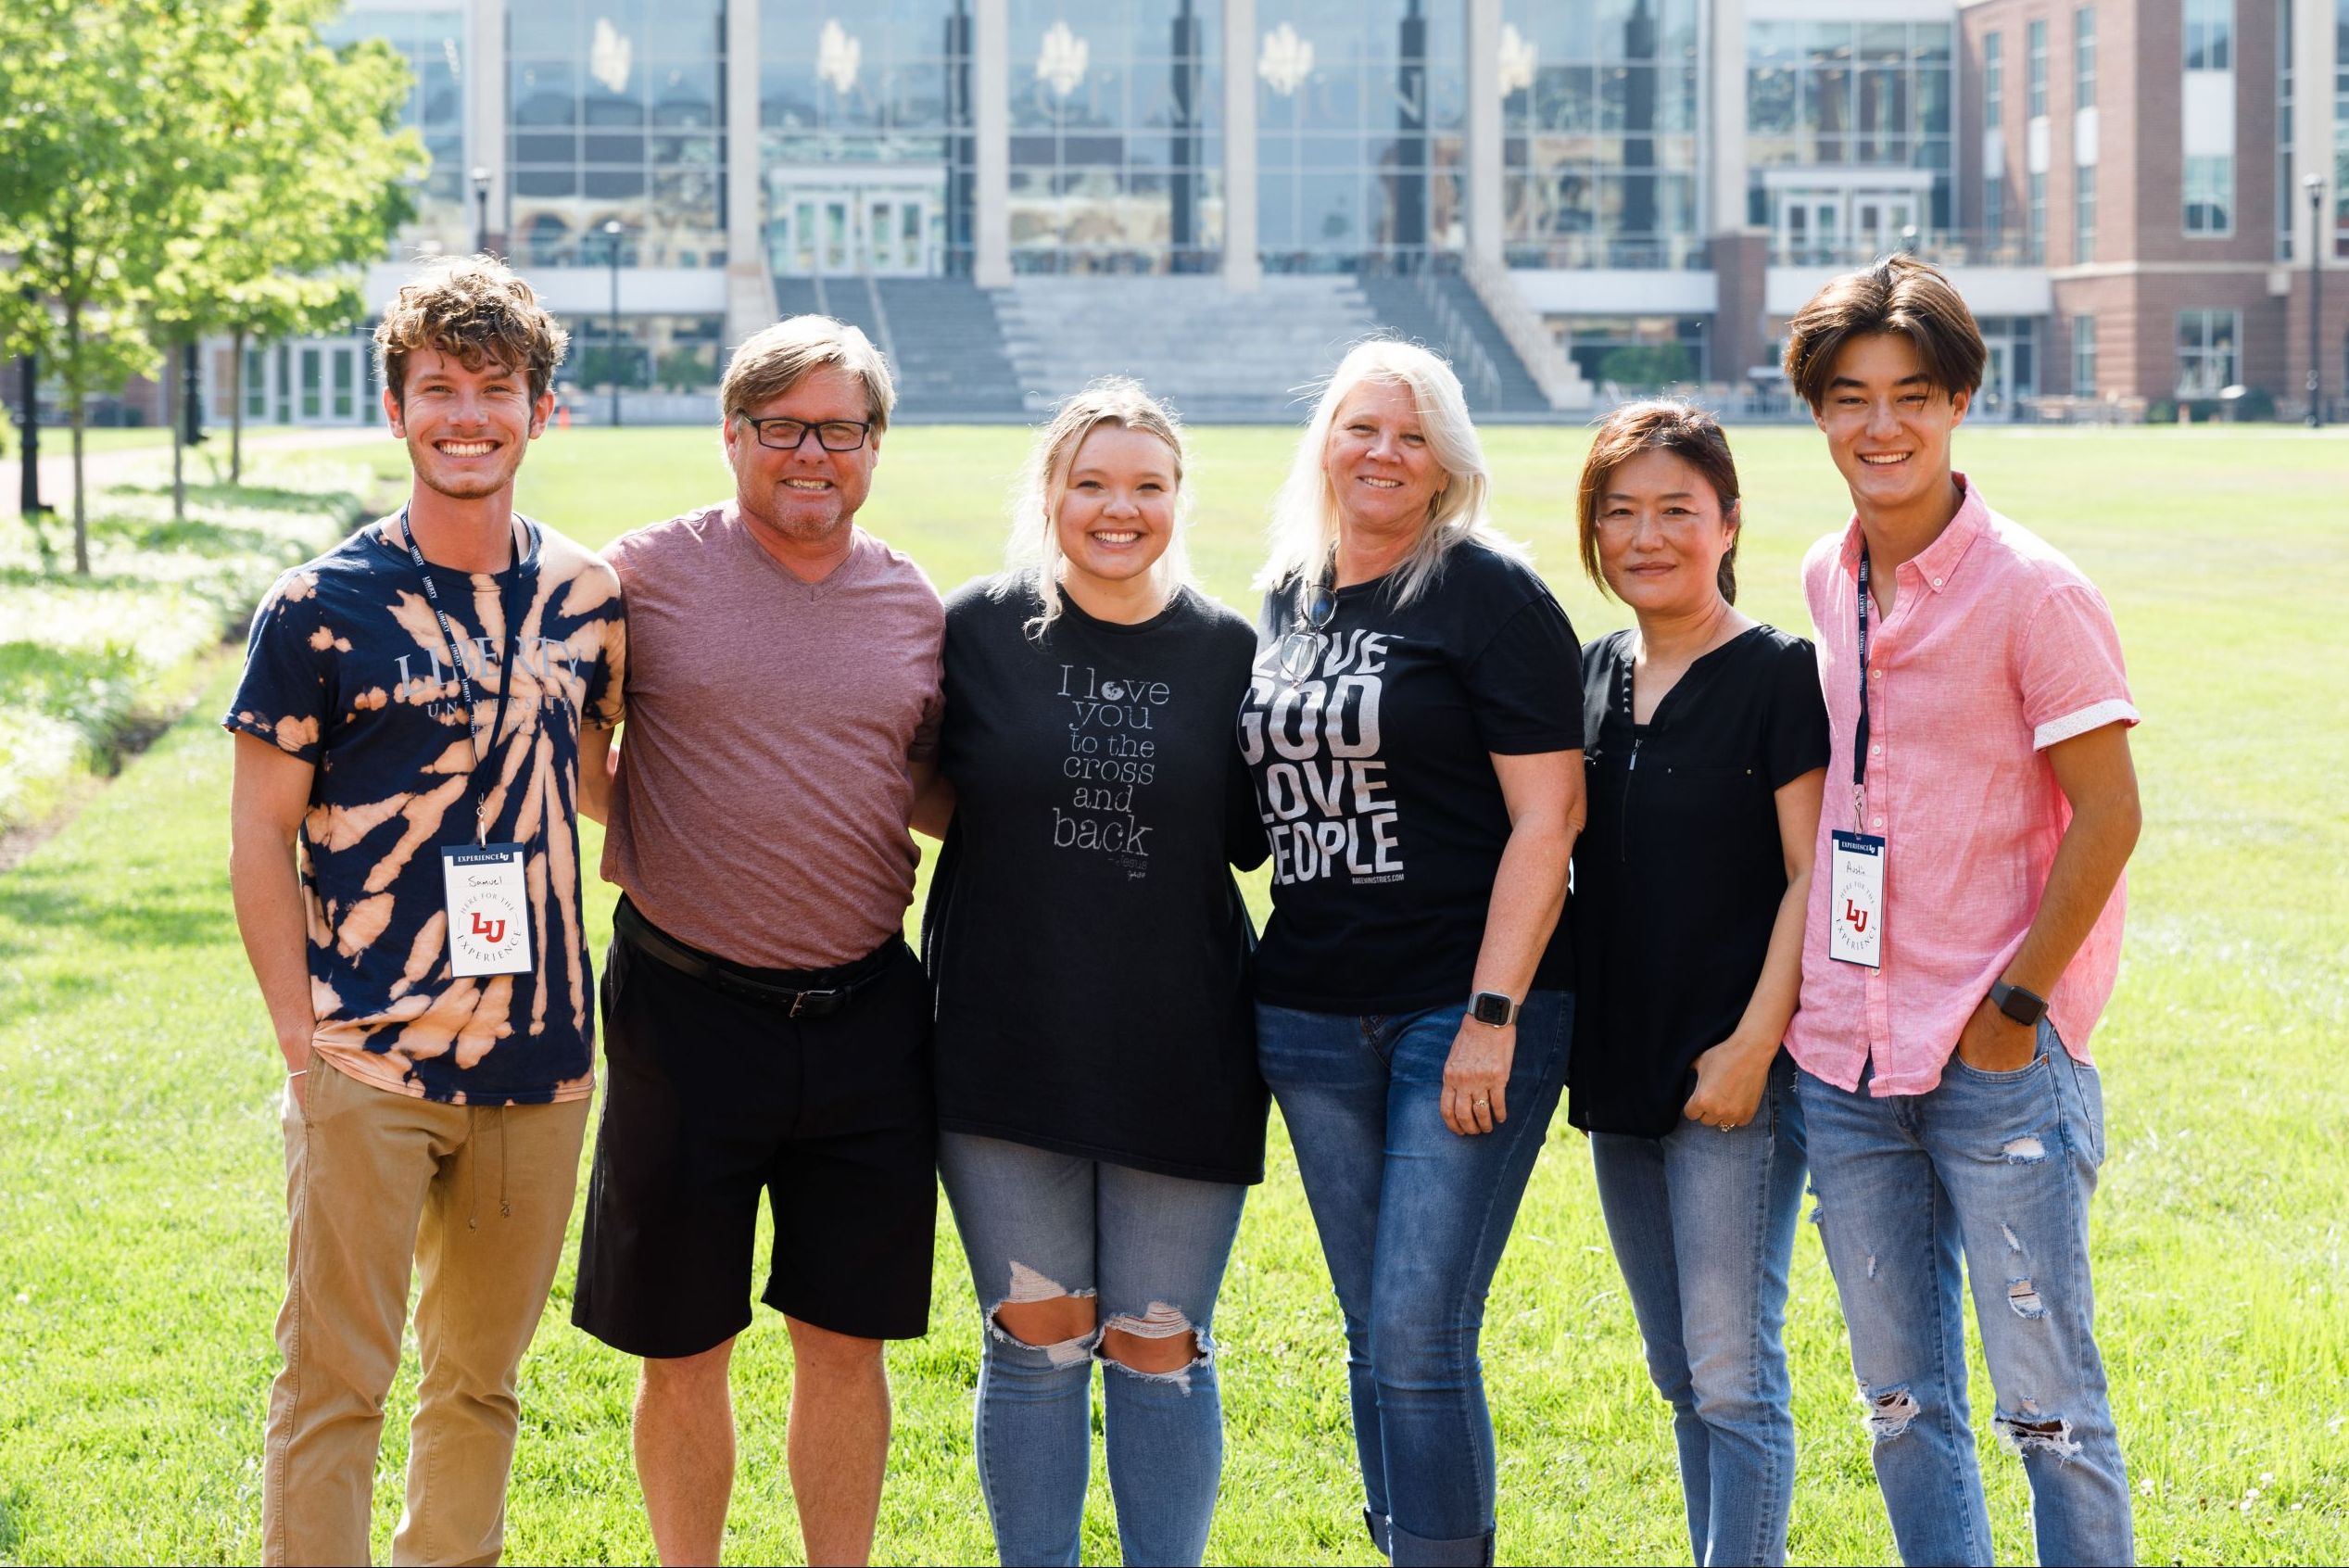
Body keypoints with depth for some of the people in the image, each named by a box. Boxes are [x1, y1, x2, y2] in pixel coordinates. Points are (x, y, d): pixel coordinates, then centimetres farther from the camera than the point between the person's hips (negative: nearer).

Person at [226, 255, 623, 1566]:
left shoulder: (587, 597, 6)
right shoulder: (322, 607, -5)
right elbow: (261, 840, -4)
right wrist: (305, 1040, -9)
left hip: (540, 1061, 4)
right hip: (370, 1063, -4)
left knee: (483, 1380, 14)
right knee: (335, 1382, -2)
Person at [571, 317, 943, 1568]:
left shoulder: (915, 605, 8)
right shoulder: (647, 574, -1)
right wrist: (636, 825, -3)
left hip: (864, 1015, 2)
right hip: (689, 1007, -2)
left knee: (846, 1339, 9)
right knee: (683, 1347, 8)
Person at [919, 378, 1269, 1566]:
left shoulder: (1228, 650, 2)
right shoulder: (979, 629, 0)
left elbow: (1252, 840, 7)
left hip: (1180, 1055, 0)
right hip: (1007, 1048, 0)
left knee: (1159, 1352, 7)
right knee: (1035, 1345, 8)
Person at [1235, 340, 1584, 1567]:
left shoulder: (1490, 596, -6)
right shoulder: (1286, 600, 14)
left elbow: (1546, 818, -11)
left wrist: (1493, 1016, -17)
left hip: (1465, 1006, -6)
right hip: (1311, 1014, 6)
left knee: (1418, 1338, -10)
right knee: (1373, 1340, 11)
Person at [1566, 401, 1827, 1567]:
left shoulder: (1777, 675, -8)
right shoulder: (1595, 674, 11)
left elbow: (1814, 876, -11)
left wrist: (1753, 1044, -17)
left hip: (1735, 1076, -7)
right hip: (1621, 1074, 7)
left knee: (1732, 1372, -7)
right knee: (1679, 1374, 14)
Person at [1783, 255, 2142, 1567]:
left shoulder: (2034, 592, -9)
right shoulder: (1822, 583, 9)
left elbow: (2108, 815, -9)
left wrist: (2016, 1003, -11)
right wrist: (1795, 996, 14)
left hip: (2003, 1063, -6)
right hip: (1844, 1061, 6)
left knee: (2048, 1399, -1)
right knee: (1903, 1402, 12)